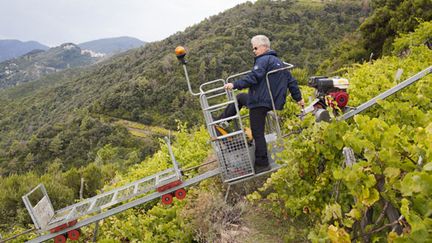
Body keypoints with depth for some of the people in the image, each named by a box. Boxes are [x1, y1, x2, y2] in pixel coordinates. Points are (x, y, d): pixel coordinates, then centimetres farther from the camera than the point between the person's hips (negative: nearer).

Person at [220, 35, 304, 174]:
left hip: (260, 102, -10)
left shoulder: (263, 60, -8)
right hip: (272, 101, 10)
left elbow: (253, 77, -23)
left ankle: (262, 164, 2)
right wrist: (298, 98, 25)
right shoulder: (279, 62, 20)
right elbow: (291, 81, 21)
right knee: (240, 97, 25)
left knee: (257, 133, -4)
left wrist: (235, 85, -25)